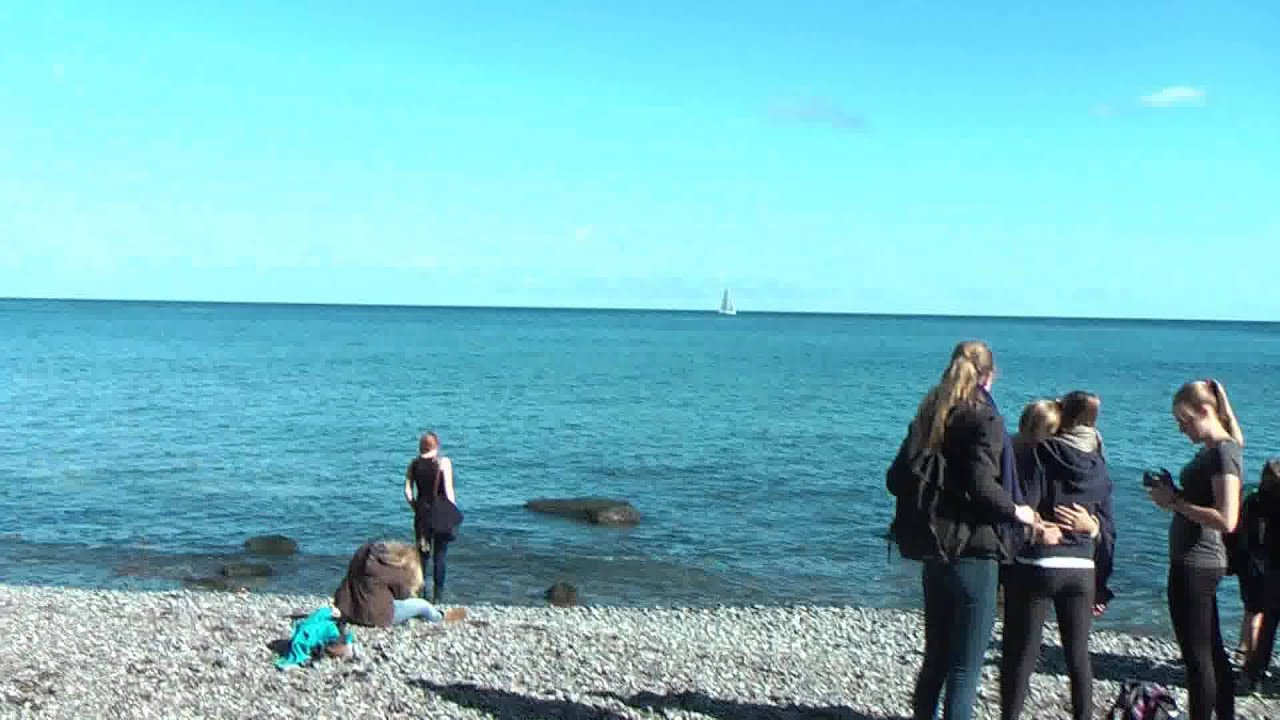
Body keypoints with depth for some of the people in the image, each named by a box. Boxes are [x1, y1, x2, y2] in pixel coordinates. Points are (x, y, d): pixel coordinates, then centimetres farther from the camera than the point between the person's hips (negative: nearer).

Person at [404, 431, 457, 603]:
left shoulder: (414, 464, 2)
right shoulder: (443, 462, -7)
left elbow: (408, 491, 2)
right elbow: (448, 490, -11)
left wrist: (415, 508, 13)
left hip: (422, 511, 3)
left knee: (422, 554, 13)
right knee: (439, 555, 5)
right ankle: (438, 595, 7)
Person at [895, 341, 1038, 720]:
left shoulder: (930, 414, 8)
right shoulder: (983, 418, -12)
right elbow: (982, 486, -21)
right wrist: (1016, 511, -5)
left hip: (934, 550, 7)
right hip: (973, 551, -7)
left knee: (936, 658, 19)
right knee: (965, 668, 1)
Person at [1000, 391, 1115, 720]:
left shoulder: (1043, 455, -8)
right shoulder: (1099, 468, 7)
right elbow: (1108, 529, 7)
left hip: (1035, 566, -4)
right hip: (1082, 571, 4)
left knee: (1021, 655, 3)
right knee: (1078, 656, 15)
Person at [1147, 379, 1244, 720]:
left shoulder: (1224, 452, -16)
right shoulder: (1210, 451, 13)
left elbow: (1226, 520, -25)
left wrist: (1174, 502, -19)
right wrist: (1171, 493, 5)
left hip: (1195, 565, -10)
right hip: (1193, 562, 10)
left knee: (1197, 656, -4)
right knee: (1211, 651, 18)